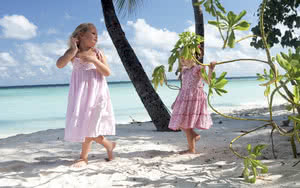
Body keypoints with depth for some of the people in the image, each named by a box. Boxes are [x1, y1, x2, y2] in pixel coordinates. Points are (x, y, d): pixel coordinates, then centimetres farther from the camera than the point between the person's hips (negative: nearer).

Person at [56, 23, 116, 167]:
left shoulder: (97, 53, 3)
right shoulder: (73, 52, 3)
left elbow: (107, 72, -5)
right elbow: (59, 64, -13)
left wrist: (94, 60, -17)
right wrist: (73, 50, -15)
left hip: (95, 92, -2)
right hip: (80, 93, 2)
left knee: (89, 124, -3)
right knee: (81, 122, 4)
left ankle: (83, 157, 10)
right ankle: (108, 145, 23)